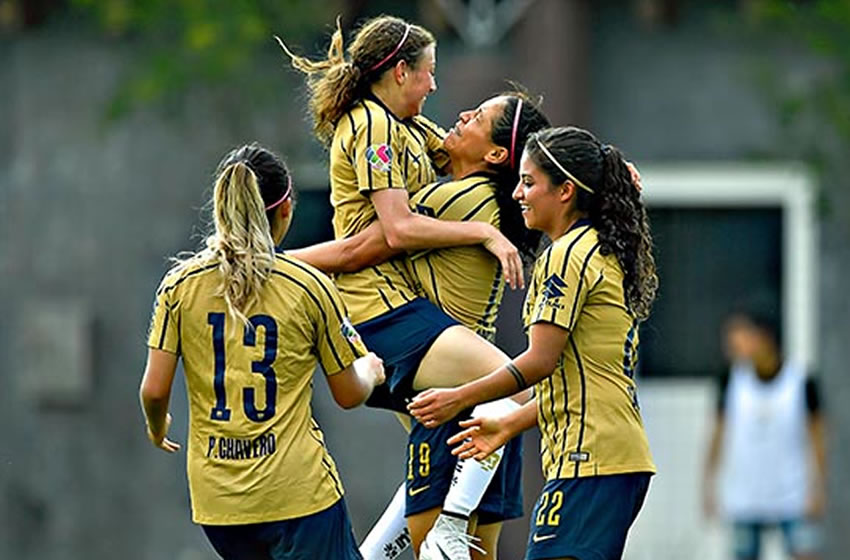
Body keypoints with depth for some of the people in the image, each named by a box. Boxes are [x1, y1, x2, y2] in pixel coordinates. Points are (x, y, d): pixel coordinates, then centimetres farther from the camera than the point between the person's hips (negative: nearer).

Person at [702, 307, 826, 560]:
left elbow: (817, 439, 0)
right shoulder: (732, 382, 1)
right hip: (745, 499, 2)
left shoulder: (801, 381, -5)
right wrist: (708, 484, 6)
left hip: (794, 497, -2)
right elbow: (718, 434, 9)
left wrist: (817, 488, -5)